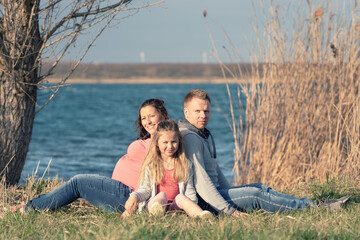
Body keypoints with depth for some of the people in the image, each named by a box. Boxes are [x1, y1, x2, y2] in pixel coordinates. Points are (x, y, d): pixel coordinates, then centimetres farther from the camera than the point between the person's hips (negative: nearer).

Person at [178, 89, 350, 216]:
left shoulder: (204, 134, 18)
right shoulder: (189, 138, -19)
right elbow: (200, 179, -26)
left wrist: (230, 193, 18)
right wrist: (227, 209, -26)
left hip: (213, 192, 11)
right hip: (201, 202, -11)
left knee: (259, 188, 5)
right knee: (255, 194, -12)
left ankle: (315, 205, -1)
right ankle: (313, 207, -7)